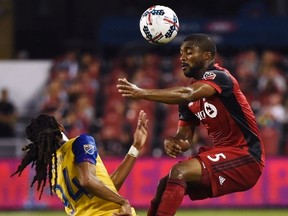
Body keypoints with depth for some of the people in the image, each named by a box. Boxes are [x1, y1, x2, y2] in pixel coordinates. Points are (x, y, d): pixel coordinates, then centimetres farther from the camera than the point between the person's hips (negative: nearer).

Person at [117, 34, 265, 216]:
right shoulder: (191, 91, 11)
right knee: (166, 185, 3)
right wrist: (172, 143, -14)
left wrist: (142, 93, -38)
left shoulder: (219, 77, -14)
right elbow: (184, 136, 10)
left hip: (246, 156, -9)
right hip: (223, 153, 9)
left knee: (179, 172, -23)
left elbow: (187, 95, -34)